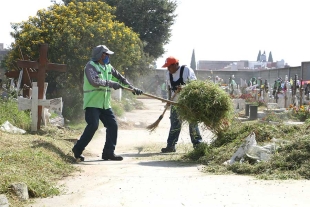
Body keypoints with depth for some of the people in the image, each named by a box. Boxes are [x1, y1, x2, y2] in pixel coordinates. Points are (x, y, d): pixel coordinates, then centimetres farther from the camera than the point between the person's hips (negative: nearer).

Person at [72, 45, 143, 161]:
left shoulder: (108, 67, 14)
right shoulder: (91, 66, -10)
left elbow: (120, 78, 23)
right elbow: (95, 81, -26)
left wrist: (133, 88, 20)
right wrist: (111, 83, -24)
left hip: (105, 104, 8)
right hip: (92, 103, -8)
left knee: (113, 125, 2)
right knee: (93, 126, -18)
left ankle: (108, 152, 10)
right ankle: (77, 150, -5)